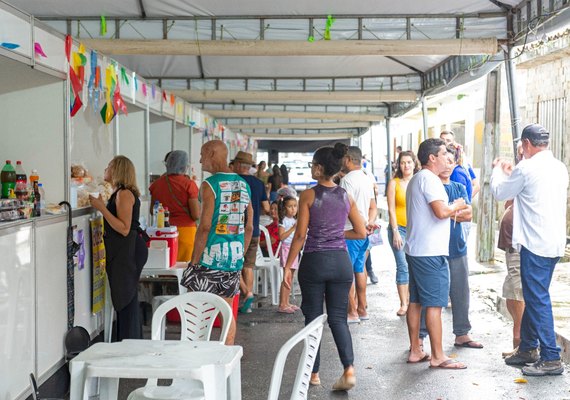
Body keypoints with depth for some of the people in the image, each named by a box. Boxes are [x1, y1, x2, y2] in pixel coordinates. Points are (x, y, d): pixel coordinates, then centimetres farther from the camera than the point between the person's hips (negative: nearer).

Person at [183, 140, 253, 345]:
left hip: (211, 259, -6)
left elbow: (204, 227, -16)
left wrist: (194, 261, -10)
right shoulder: (243, 184, 10)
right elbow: (249, 227, 13)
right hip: (234, 260, 7)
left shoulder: (210, 185, -11)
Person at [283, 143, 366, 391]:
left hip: (314, 261, -3)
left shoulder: (308, 195, -7)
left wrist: (288, 266, -1)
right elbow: (361, 233, 8)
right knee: (338, 318, 8)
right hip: (341, 261, 3)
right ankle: (349, 369, -9)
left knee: (313, 317, 10)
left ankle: (314, 373, 17)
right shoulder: (346, 197, 5)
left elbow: (301, 235, -8)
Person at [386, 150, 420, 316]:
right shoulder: (394, 183, 0)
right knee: (402, 266, -4)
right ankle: (403, 304, 2)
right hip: (399, 228, -2)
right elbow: (391, 209, -2)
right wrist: (395, 232, -8)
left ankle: (411, 299, 14)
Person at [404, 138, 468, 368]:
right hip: (431, 253, -10)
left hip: (415, 249, 11)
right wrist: (456, 206, -6)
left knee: (416, 302, 12)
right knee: (434, 304, -6)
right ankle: (437, 357, -2)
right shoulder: (429, 178, -14)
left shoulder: (416, 179, 19)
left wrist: (451, 211, 18)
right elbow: (441, 211, -24)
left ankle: (415, 351, 18)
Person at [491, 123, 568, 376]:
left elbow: (500, 193, 0)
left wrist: (498, 171, 18)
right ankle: (528, 348, 28)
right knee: (533, 296, 18)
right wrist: (511, 173, 26)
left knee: (538, 299, -3)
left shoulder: (527, 168, -14)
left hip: (535, 243, -9)